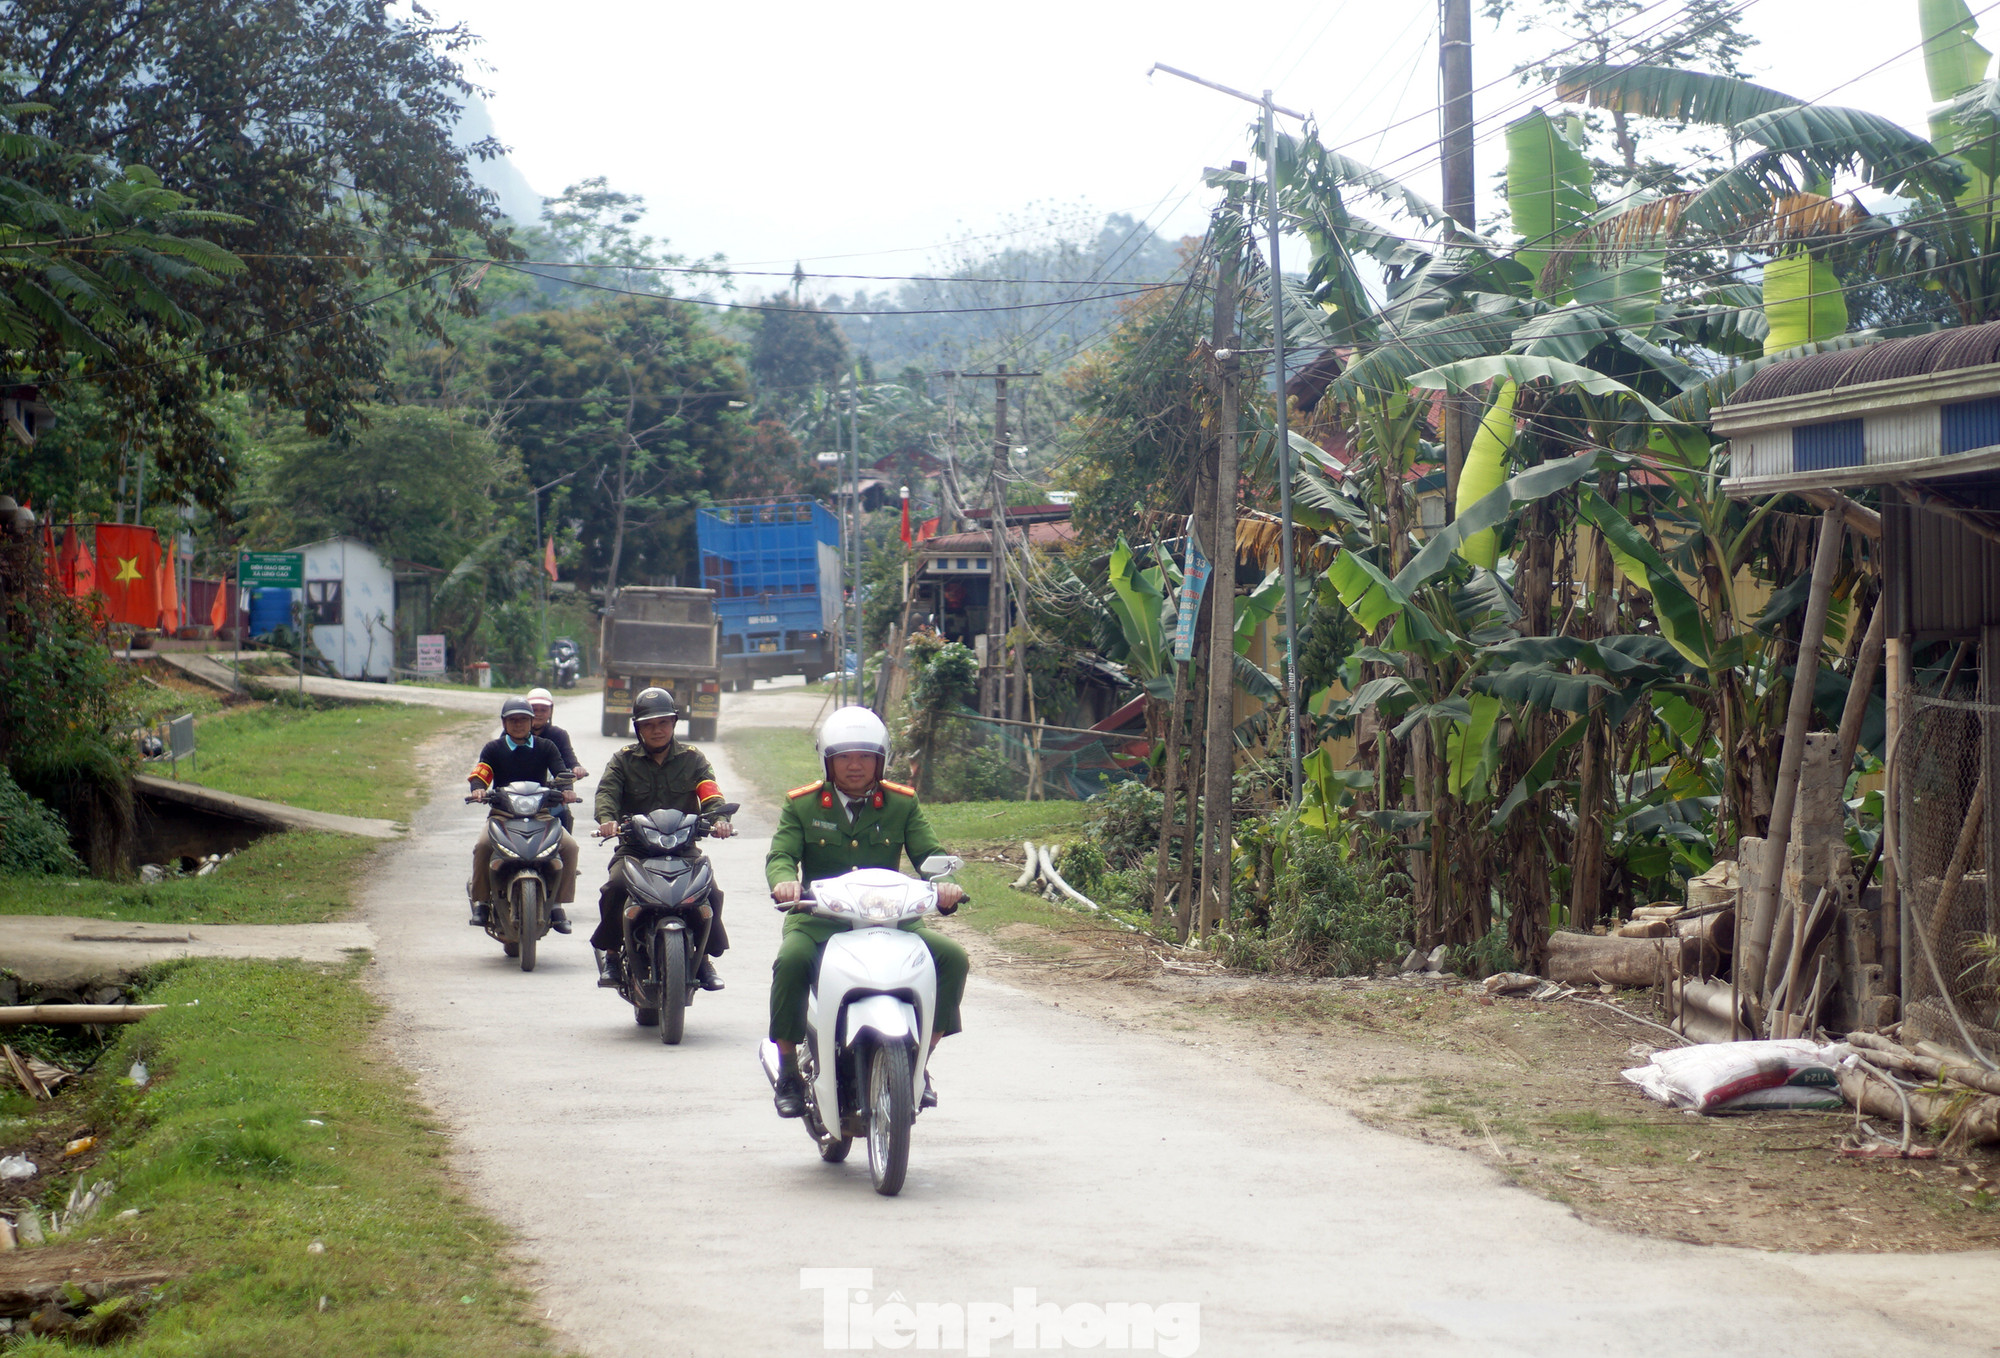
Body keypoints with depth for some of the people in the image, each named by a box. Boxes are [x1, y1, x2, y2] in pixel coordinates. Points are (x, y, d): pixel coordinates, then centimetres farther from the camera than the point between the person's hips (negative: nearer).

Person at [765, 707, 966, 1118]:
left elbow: (929, 852, 1)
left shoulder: (902, 804, 10)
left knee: (952, 958, -20)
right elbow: (780, 854, -4)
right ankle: (787, 1072, -15)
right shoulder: (802, 805, 7)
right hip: (818, 919, -2)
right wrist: (784, 880, -29)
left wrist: (944, 884, -23)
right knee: (791, 961, -35)